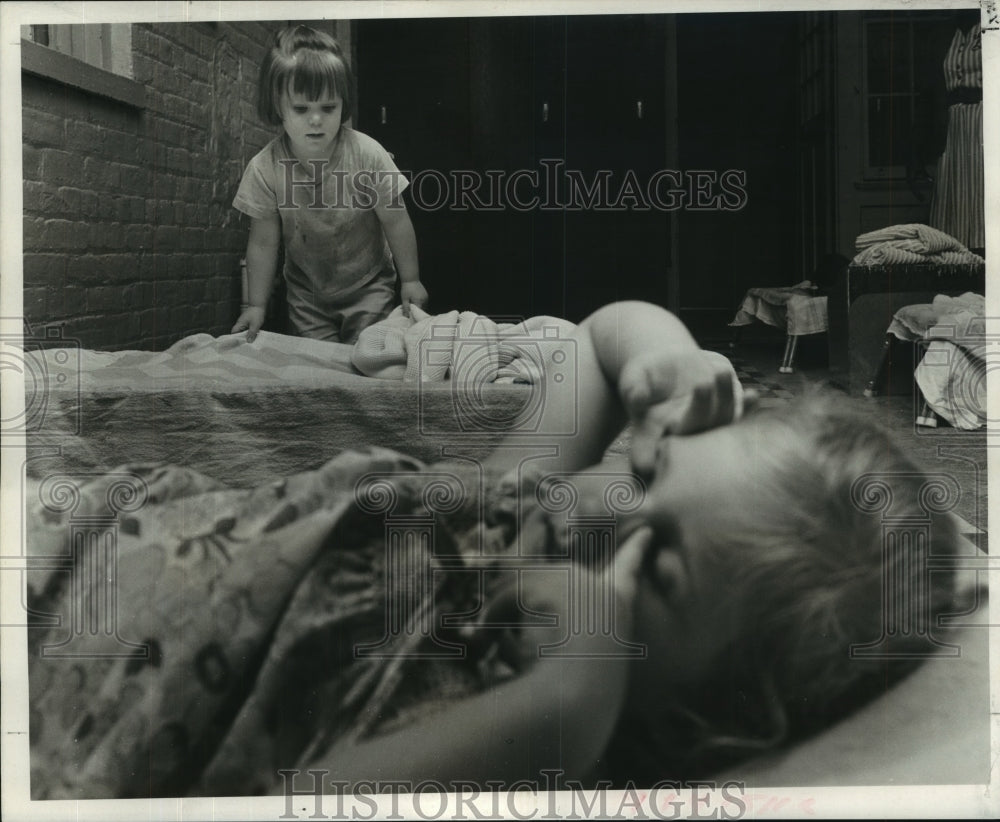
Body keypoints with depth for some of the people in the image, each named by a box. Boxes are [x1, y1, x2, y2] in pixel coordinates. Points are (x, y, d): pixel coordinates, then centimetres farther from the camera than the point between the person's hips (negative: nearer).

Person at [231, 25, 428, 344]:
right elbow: (264, 242, -9)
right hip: (306, 293, 1)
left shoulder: (367, 155, -22)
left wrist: (410, 280, -5)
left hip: (368, 287, -1)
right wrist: (256, 305, -7)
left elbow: (396, 222, -11)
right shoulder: (265, 168, -18)